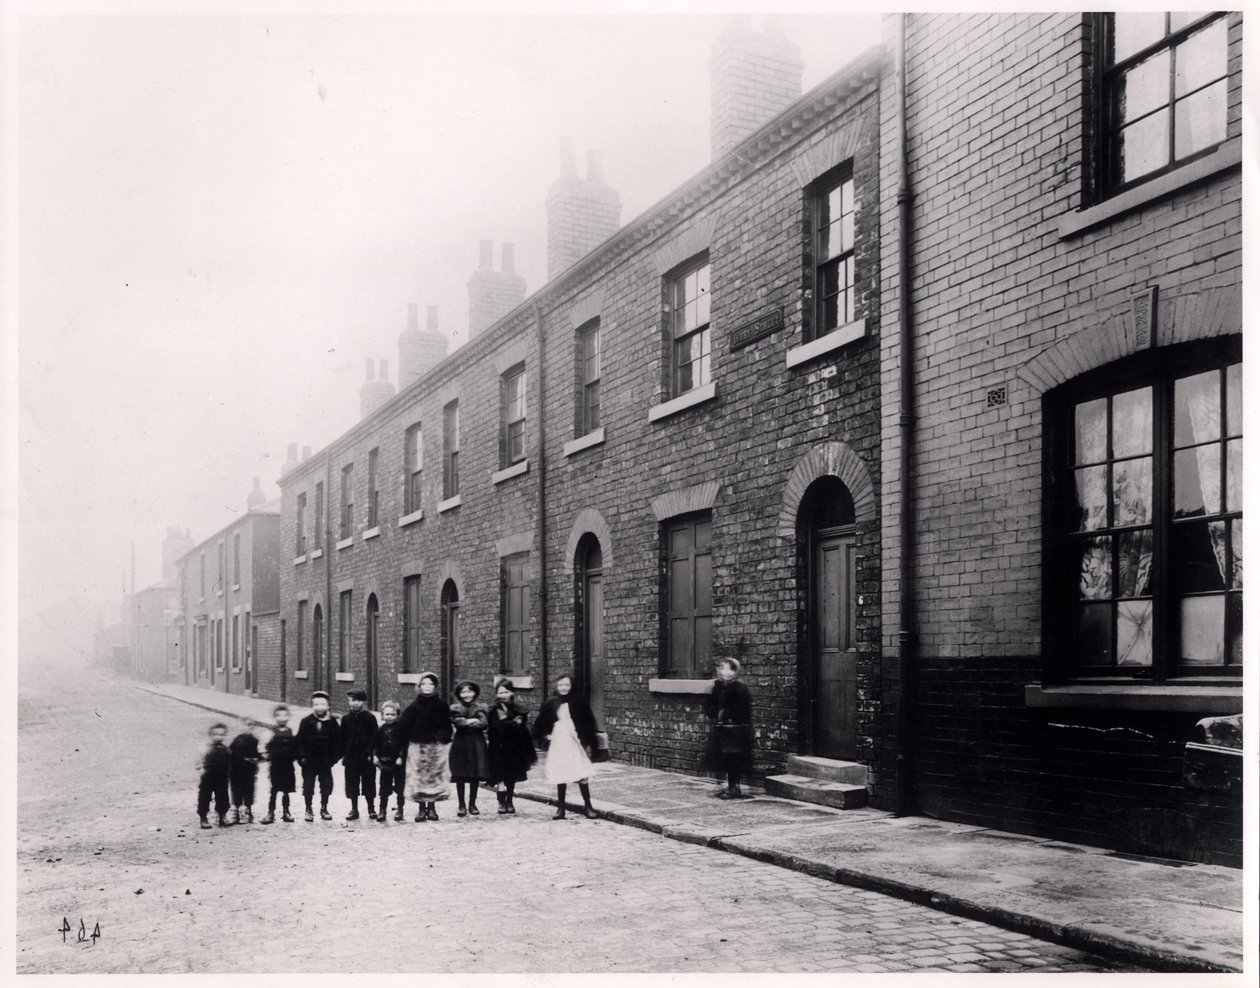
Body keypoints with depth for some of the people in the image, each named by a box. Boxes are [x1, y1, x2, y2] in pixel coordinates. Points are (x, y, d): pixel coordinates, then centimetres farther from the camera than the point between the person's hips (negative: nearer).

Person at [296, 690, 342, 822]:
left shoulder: (332, 722, -2)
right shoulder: (306, 721, -4)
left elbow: (337, 740, 1)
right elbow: (300, 740, -2)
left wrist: (335, 756, -5)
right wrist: (301, 756, -7)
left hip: (325, 760, 1)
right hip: (309, 760, -1)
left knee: (326, 785, 7)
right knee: (308, 786, 5)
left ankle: (324, 809, 22)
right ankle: (308, 810, 18)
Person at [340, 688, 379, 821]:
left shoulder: (370, 718, -3)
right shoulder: (346, 719, 5)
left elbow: (374, 737, -3)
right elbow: (342, 738, 8)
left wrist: (371, 753, -10)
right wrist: (343, 754, 3)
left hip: (366, 756, -2)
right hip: (351, 757, 2)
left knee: (369, 783, 4)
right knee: (352, 784, 6)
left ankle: (371, 809, 14)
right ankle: (354, 809, 16)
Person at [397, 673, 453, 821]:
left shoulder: (441, 706, 3)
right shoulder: (413, 706, 1)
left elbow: (447, 725, 6)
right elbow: (404, 726, 2)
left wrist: (444, 738, -5)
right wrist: (409, 740, -3)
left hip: (436, 746, 1)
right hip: (417, 746, 0)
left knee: (435, 776, 1)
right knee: (418, 776, -2)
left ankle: (432, 807, 13)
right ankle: (421, 808, 7)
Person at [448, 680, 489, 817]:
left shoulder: (480, 708, 9)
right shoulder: (455, 708, 8)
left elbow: (483, 724, -7)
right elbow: (457, 722, -10)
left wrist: (466, 722, -9)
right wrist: (473, 721, -9)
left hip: (477, 744, 1)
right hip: (460, 744, -1)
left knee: (475, 776, 2)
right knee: (460, 776, -2)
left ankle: (472, 804, 14)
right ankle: (462, 805, 6)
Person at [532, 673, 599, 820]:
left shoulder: (578, 703, -2)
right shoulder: (551, 704, 3)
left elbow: (588, 723, 2)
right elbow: (540, 724, 14)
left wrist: (585, 739, -5)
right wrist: (545, 736, 4)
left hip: (574, 742, -2)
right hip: (558, 743, 2)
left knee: (582, 775, -7)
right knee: (560, 776, 6)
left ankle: (588, 807, 2)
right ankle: (561, 808, 15)